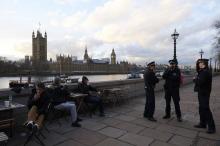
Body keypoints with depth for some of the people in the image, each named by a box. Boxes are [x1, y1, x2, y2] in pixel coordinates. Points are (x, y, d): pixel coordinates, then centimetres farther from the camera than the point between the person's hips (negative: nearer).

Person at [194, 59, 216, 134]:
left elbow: (200, 82, -26)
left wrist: (195, 79, -9)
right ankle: (203, 123, 28)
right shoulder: (202, 71, 12)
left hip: (204, 93, -10)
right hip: (201, 93, 10)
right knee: (201, 109, 17)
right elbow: (199, 80, 11)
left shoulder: (205, 72, -20)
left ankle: (211, 127, 6)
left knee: (206, 109, -4)